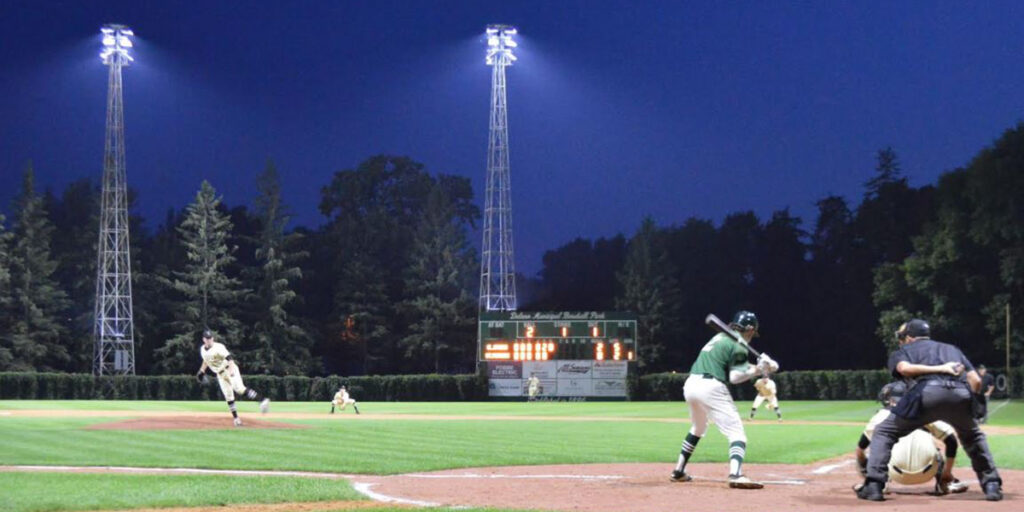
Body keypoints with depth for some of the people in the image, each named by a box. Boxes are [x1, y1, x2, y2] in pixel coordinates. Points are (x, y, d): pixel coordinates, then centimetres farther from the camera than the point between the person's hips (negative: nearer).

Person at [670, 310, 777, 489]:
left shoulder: (721, 337, 23)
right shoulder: (739, 345, -2)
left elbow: (735, 365, 25)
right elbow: (734, 377, -11)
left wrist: (763, 365, 13)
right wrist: (758, 369, -3)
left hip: (690, 385, 8)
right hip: (710, 387, -8)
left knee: (698, 428, 31)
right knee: (736, 431, -9)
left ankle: (678, 471, 30)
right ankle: (736, 475, -30)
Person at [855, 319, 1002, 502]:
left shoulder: (904, 350, 28)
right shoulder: (952, 349, 38)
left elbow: (904, 368, 1)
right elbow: (976, 381, 23)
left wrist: (939, 369, 0)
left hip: (927, 391, -3)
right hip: (960, 393, 3)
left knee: (884, 432, 14)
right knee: (973, 436, 32)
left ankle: (874, 485, -1)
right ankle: (992, 485, 19)